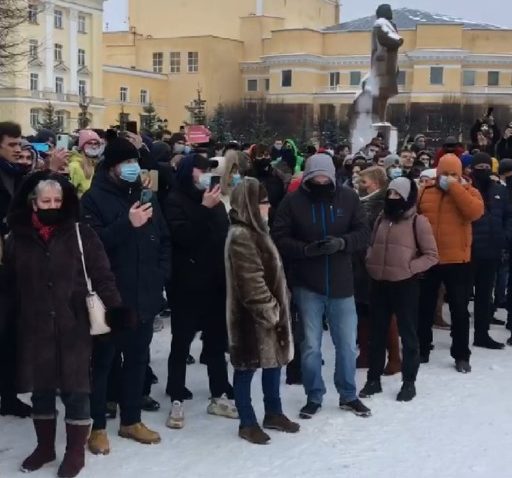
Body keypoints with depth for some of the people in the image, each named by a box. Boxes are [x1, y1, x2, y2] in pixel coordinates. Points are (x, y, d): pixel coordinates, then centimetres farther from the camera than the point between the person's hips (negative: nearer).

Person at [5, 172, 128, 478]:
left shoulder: (81, 234, -2)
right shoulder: (18, 238, 4)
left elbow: (102, 274, -5)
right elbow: (11, 285, 9)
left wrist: (114, 305, -18)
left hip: (73, 326, -2)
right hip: (35, 328, 2)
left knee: (75, 388, 4)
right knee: (40, 389, 13)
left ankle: (76, 451, 19)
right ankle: (45, 446, 31)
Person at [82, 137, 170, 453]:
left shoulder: (145, 196, 11)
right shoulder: (94, 199, -7)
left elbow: (165, 241, 15)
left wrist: (161, 274, 2)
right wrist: (127, 224, -26)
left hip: (145, 296, 6)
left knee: (138, 360, 15)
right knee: (102, 362, 5)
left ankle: (131, 420, 28)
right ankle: (98, 426, 16)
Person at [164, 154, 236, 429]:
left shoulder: (215, 202, 12)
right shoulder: (175, 201, -7)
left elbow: (226, 235, 16)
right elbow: (182, 236, -22)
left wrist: (227, 272, 8)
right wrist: (204, 209, -24)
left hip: (216, 283, 6)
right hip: (187, 285, -6)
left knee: (217, 342, 13)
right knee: (181, 344, 1)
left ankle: (219, 397, 23)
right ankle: (177, 402, 8)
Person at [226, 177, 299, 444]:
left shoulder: (254, 230, 13)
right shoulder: (240, 236, -19)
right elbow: (251, 282, -23)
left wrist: (277, 308, 17)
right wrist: (270, 310, -18)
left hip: (269, 311, 10)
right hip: (253, 315, -10)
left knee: (274, 360, 17)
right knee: (247, 367, 2)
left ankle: (273, 413, 31)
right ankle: (247, 423, 13)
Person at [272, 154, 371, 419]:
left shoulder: (348, 197, -3)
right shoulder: (293, 200, -7)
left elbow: (363, 233, -1)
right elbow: (279, 239, -7)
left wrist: (342, 242, -21)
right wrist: (306, 249, -23)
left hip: (341, 284, 1)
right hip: (307, 285, -1)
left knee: (347, 344, 12)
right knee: (311, 345, 9)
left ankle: (348, 395, 30)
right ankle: (314, 397, 26)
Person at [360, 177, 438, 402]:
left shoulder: (418, 221, -8)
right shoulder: (381, 219, 9)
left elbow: (432, 255, -7)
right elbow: (372, 246, 21)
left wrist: (409, 268, -16)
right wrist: (370, 262, 2)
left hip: (405, 285, -5)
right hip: (379, 283, 5)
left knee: (408, 334, 5)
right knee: (377, 333, 12)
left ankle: (409, 382, 16)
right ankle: (374, 379, 23)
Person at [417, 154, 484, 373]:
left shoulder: (468, 192, -1)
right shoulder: (425, 192, 3)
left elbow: (475, 212, -23)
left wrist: (453, 187, -20)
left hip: (457, 261, -2)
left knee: (459, 310, 5)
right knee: (424, 308, 12)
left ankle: (461, 356, 16)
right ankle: (422, 350, 26)